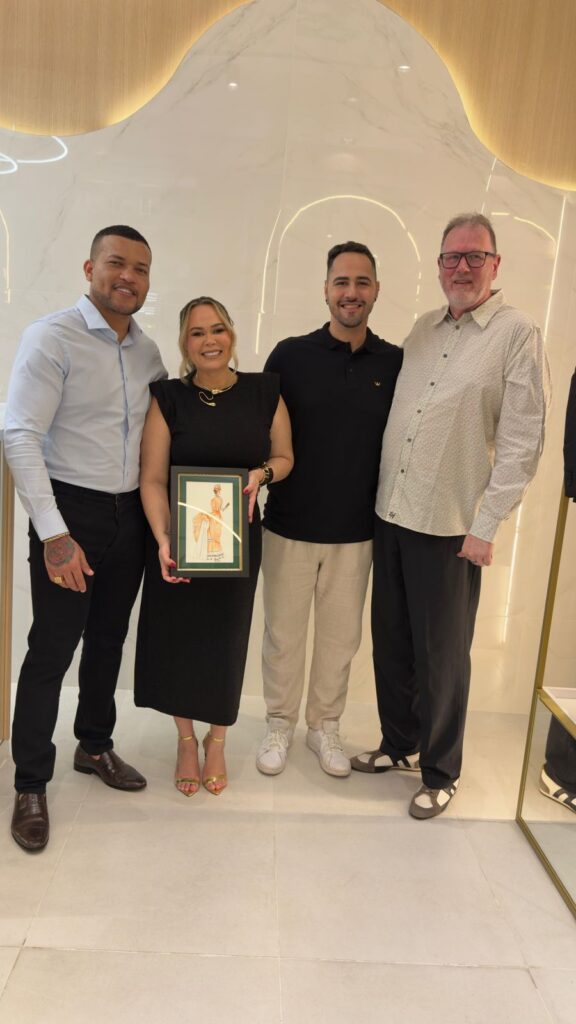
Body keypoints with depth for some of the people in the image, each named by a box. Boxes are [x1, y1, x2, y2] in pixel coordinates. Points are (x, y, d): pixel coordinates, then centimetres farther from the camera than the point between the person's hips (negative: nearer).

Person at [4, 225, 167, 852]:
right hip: (71, 512, -6)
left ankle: (95, 746, 39)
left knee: (109, 638, 18)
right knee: (52, 650, 1)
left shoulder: (147, 351, 8)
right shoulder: (52, 338, -11)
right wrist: (53, 534, -23)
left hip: (130, 514, 6)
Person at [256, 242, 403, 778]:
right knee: (283, 632, 11)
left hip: (356, 532, 2)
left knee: (341, 635, 15)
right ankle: (280, 723, 34)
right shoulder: (290, 355, -4)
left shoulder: (396, 364, 0)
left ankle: (325, 724, 37)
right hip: (290, 526, -1)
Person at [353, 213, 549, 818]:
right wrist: (383, 494, 9)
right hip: (390, 513, 6)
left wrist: (486, 527, -13)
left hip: (450, 527, -5)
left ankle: (439, 773, 26)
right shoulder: (423, 329, 11)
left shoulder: (517, 335, -6)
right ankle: (399, 745, 37)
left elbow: (522, 443, -10)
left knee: (441, 655, 6)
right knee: (390, 641, 15)